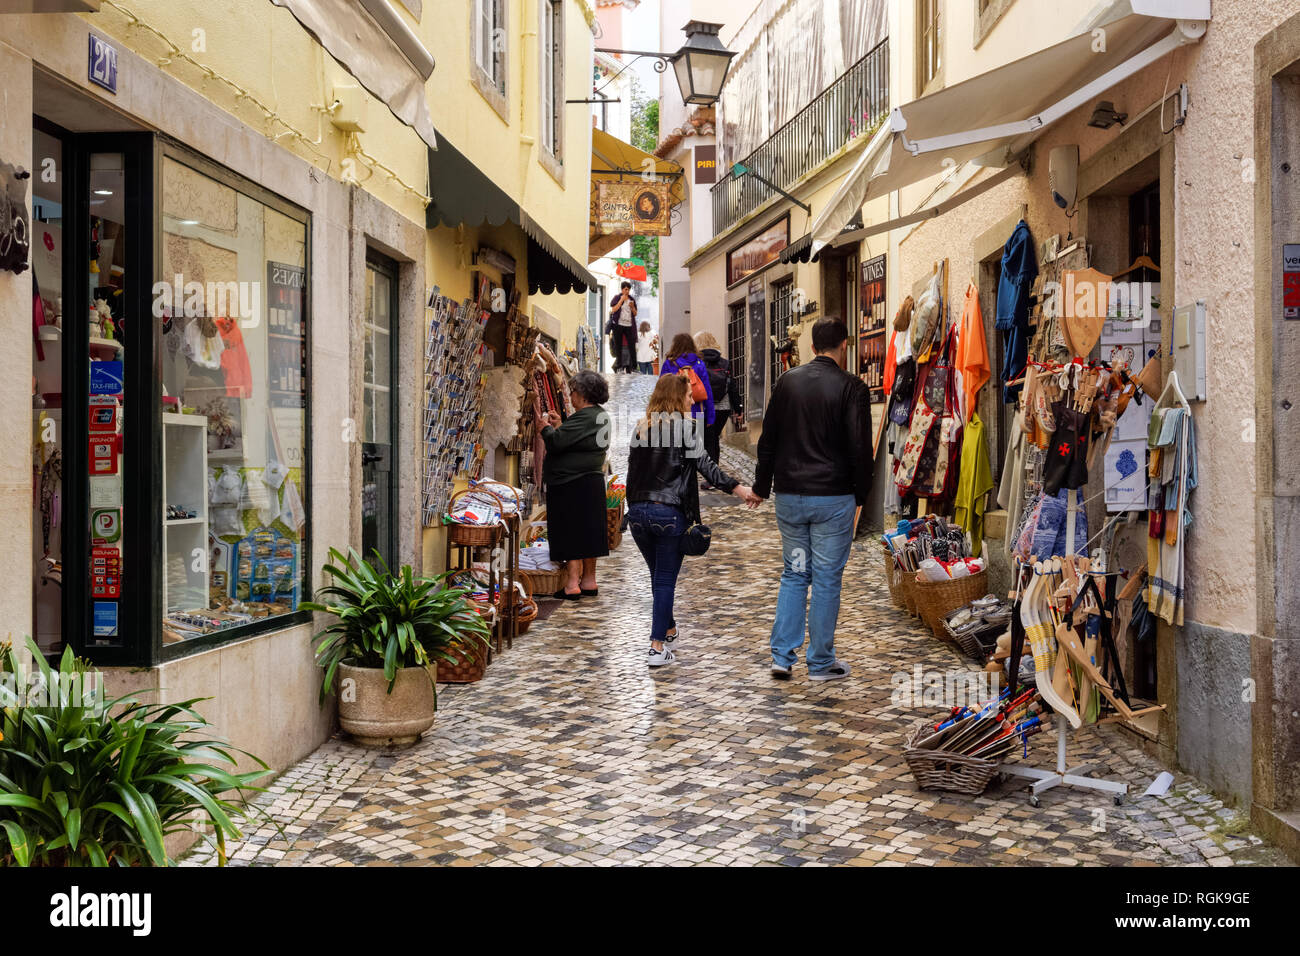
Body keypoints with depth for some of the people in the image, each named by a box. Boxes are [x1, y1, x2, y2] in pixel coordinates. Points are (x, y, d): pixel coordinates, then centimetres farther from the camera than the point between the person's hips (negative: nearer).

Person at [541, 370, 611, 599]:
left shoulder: (584, 417, -18)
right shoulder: (601, 415, 13)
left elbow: (556, 442, -22)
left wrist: (545, 427, -4)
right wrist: (560, 425, 20)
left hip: (572, 484, -10)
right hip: (592, 480, 10)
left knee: (569, 531, -5)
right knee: (588, 531, 14)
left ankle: (572, 584, -5)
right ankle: (589, 580, 20)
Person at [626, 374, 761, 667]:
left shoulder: (641, 428, 10)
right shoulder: (684, 426, -5)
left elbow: (632, 470, 12)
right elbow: (704, 464, -17)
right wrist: (738, 488, -21)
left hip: (638, 511, 5)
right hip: (670, 513, -5)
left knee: (658, 577, 19)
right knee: (666, 579, 1)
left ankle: (668, 632, 33)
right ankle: (658, 647, -1)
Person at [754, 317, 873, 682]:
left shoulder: (787, 381, 5)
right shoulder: (851, 387, -8)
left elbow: (768, 439, 10)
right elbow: (860, 447, -9)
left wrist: (762, 485, 19)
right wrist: (861, 492, 4)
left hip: (789, 496, 4)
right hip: (833, 498, -4)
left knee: (794, 574, 14)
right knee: (826, 579, 4)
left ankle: (782, 656, 11)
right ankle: (821, 662, 11)